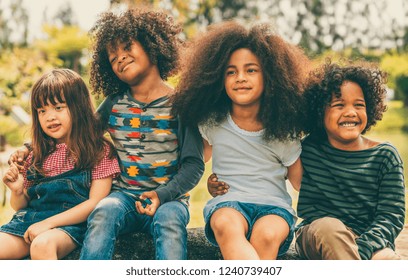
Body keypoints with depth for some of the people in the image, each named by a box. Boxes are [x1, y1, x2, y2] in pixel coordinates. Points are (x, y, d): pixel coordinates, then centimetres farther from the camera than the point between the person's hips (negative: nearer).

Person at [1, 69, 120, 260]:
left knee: (42, 244, -36)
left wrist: (49, 222, -14)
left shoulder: (99, 150, 2)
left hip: (70, 224, -5)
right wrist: (17, 192, -2)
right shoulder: (38, 154, 16)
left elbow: (96, 201, -7)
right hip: (29, 220, 5)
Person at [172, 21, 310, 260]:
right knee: (226, 225, -37)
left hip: (274, 206, 0)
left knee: (266, 234, -36)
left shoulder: (282, 132, 2)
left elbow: (301, 182, 7)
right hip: (227, 204, 0)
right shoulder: (212, 122, 6)